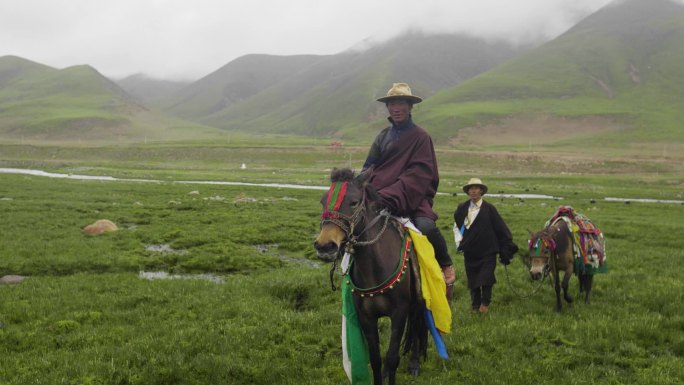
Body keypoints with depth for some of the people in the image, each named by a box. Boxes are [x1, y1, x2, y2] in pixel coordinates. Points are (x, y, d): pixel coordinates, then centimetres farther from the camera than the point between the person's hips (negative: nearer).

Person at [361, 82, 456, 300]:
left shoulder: (420, 137, -2)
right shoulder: (383, 136, 16)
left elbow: (418, 175, -10)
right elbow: (370, 168, 16)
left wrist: (391, 196, -22)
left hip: (412, 199, -6)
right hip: (379, 198, 6)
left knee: (426, 226, -32)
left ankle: (446, 266, -4)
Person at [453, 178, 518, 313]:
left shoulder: (489, 209, -4)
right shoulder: (462, 208, 3)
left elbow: (501, 228, -1)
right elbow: (456, 226, 17)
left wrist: (507, 246, -1)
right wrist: (459, 241, 5)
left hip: (487, 252, -3)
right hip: (470, 252, 3)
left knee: (486, 279, -5)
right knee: (472, 281, 9)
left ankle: (485, 304, 14)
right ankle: (475, 306, 22)